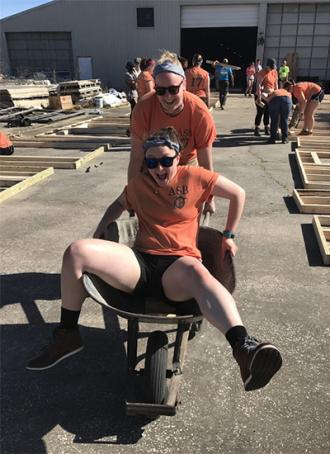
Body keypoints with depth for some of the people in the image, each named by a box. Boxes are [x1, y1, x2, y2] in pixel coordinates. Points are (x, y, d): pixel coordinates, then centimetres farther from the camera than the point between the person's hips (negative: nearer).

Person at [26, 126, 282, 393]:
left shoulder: (193, 177, 7)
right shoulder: (138, 185, 17)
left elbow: (238, 194, 14)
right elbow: (119, 205, 37)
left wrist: (228, 236, 13)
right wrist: (98, 235, 22)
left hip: (178, 265, -3)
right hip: (140, 264, 4)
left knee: (196, 271, -42)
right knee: (76, 252, -18)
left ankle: (244, 349, -59)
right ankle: (68, 335, -4)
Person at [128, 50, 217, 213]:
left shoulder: (200, 113, -29)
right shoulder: (143, 108, -29)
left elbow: (205, 164, -20)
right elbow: (136, 158, -22)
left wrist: (209, 200, -12)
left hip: (187, 164, 0)